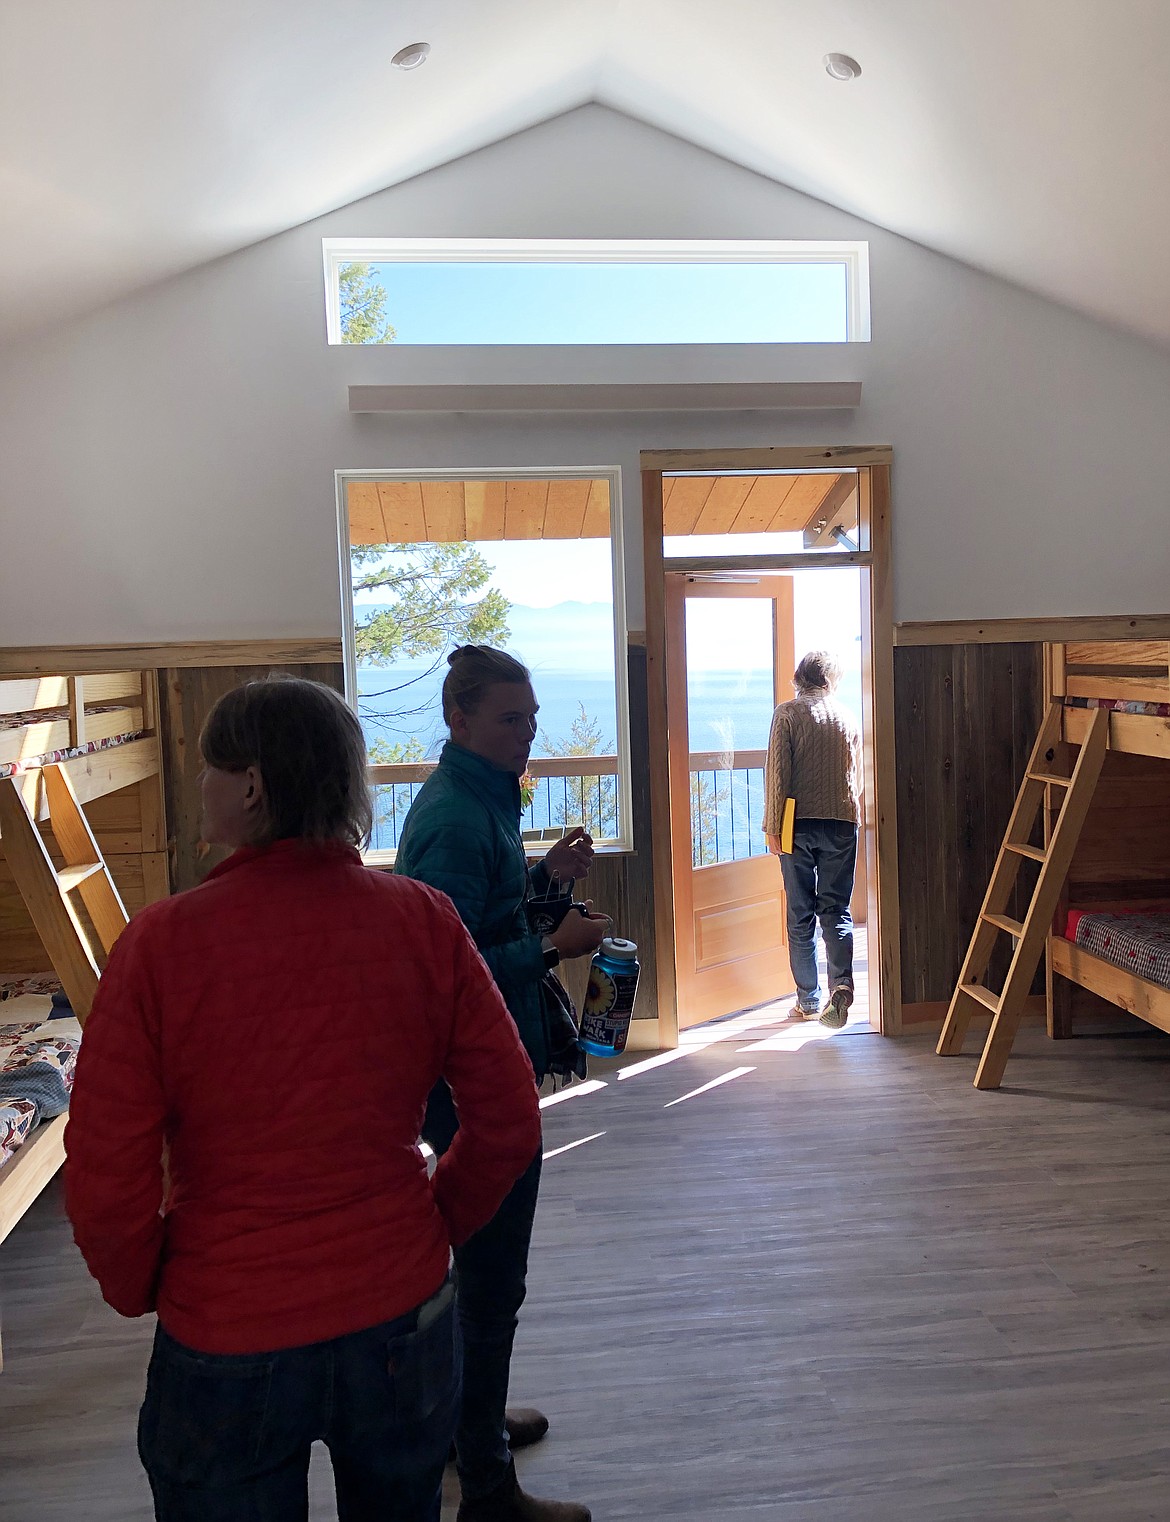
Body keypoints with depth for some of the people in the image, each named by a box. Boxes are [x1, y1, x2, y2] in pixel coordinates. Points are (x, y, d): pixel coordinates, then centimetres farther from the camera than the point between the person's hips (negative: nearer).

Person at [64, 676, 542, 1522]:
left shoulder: (162, 943, -19)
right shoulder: (424, 921, -13)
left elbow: (106, 1181, -14)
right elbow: (509, 1124, -7)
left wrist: (141, 1290, 6)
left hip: (225, 1346, -1)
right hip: (403, 1322, 2)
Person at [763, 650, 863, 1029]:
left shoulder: (787, 713, -3)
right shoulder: (847, 716, 8)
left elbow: (777, 773, -9)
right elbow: (857, 776, 16)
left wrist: (772, 826, -5)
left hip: (799, 824, -2)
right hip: (841, 823, 3)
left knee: (800, 913, 5)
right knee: (837, 908, 6)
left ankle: (809, 1001, 10)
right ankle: (842, 983, -15)